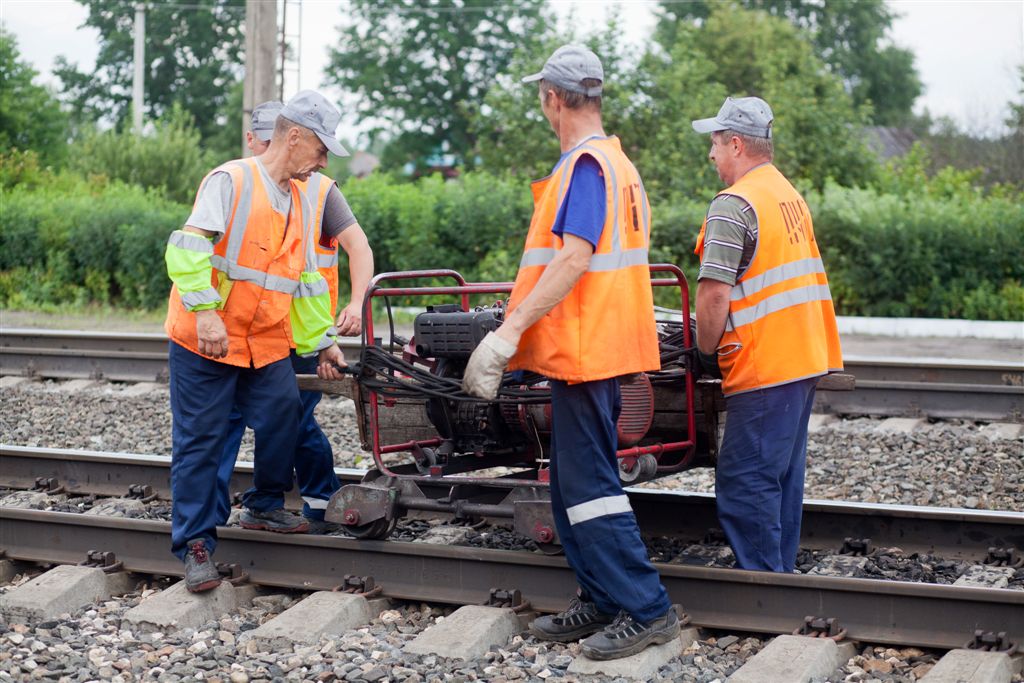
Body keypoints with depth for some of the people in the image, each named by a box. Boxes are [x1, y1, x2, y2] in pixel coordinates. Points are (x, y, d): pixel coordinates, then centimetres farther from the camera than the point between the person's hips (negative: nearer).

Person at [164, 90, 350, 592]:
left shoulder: (298, 201, 14)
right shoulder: (231, 181, -11)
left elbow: (304, 281, 21)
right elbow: (189, 247, -20)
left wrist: (323, 342, 20)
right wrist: (206, 311, -27)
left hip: (266, 344, 7)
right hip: (206, 342, -7)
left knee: (283, 421, 4)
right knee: (200, 441, -2)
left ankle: (265, 505, 27)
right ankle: (195, 542, 5)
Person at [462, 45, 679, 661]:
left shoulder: (584, 164, -15)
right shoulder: (619, 164, 16)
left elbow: (573, 258, -24)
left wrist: (508, 333, -25)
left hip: (583, 350, -10)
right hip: (601, 347, 10)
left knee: (588, 486, -7)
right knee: (575, 484, 14)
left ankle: (645, 609, -5)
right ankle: (603, 602, 19)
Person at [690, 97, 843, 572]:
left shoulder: (734, 205, -14)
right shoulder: (790, 195, 15)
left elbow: (714, 292, -21)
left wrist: (706, 349, -5)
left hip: (763, 369, -10)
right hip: (804, 360, 10)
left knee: (744, 482, -6)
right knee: (781, 477, 15)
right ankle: (781, 572, 22)